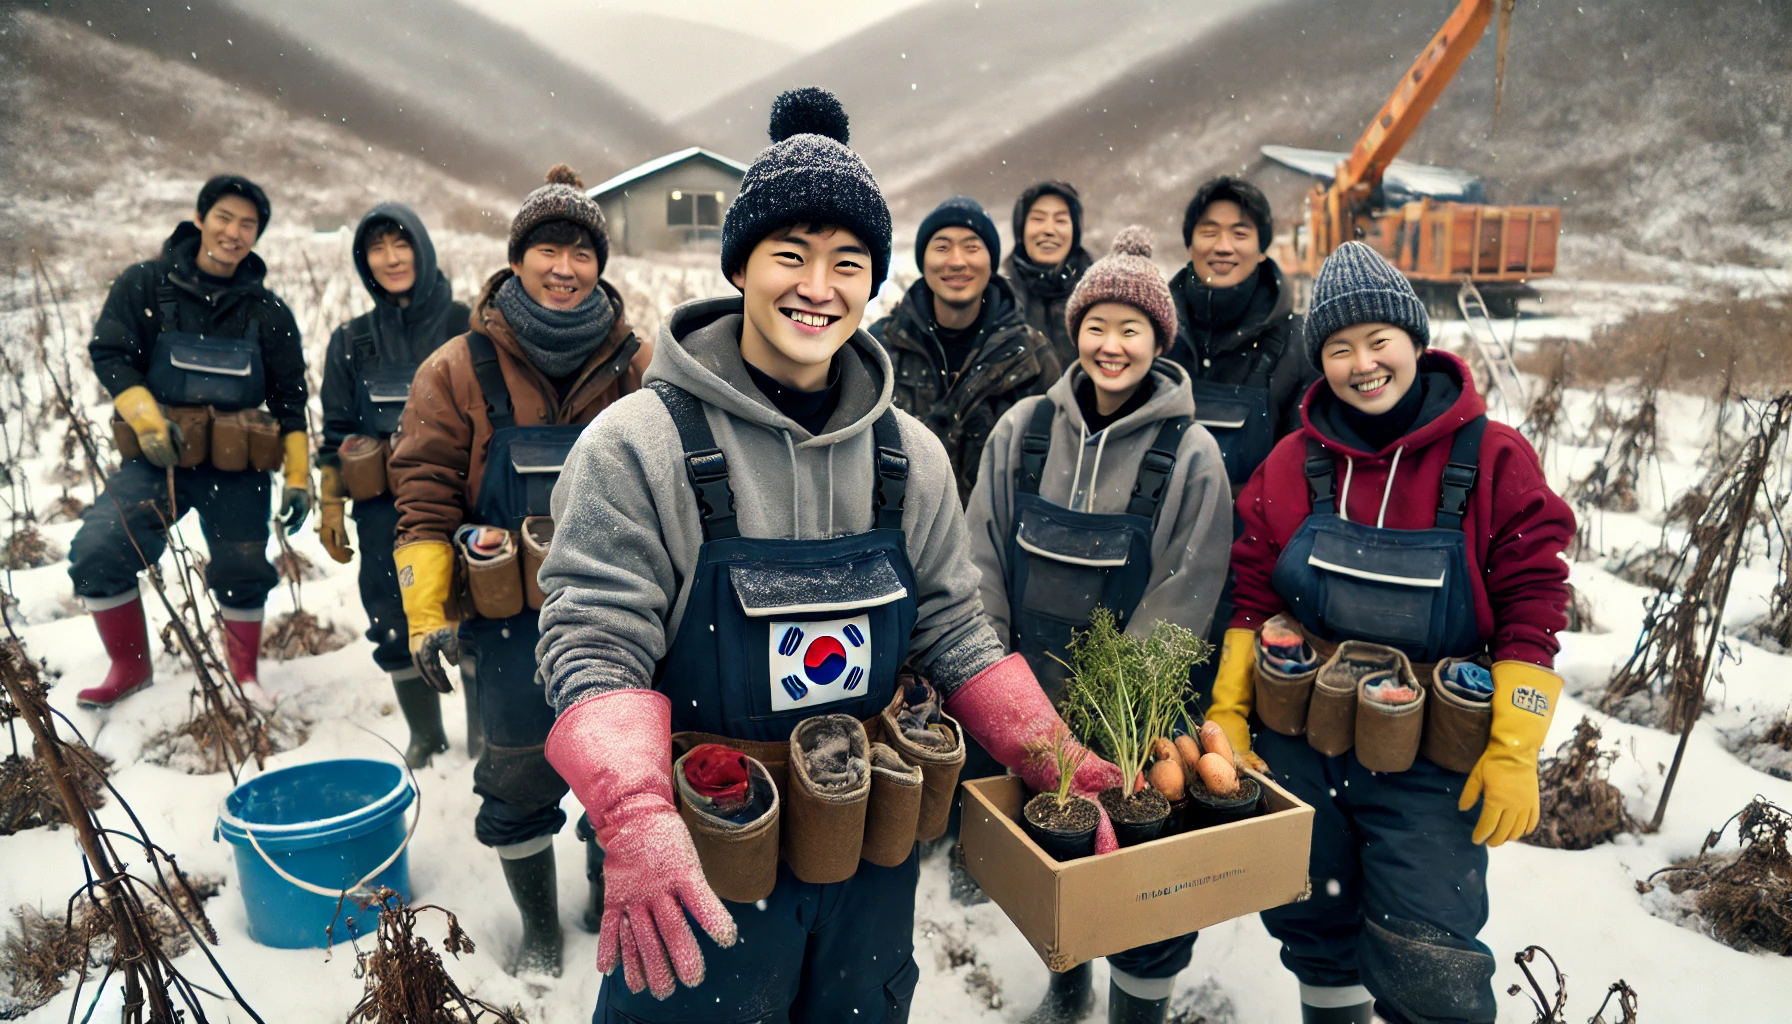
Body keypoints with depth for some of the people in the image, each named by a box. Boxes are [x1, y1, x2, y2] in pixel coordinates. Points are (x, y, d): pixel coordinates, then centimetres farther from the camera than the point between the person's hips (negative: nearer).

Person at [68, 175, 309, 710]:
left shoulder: (268, 312, 4)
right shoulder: (146, 284, 1)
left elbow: (290, 399, 6)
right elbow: (109, 353, -1)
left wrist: (297, 479, 0)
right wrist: (146, 418, -18)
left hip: (237, 469, 1)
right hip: (154, 458, 0)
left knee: (242, 571, 4)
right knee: (96, 552, -14)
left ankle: (245, 671, 29)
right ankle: (129, 666, 8)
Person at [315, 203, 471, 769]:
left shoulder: (465, 325, 2)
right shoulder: (352, 342, 12)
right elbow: (337, 434, 14)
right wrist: (330, 507, 10)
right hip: (385, 510, 3)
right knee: (397, 627, 8)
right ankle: (425, 739, 26)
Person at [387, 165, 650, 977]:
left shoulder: (637, 367, -1)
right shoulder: (461, 369, -3)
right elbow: (424, 497, -4)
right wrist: (426, 616, -9)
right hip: (515, 616, 0)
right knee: (518, 781, 12)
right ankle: (538, 922, 37)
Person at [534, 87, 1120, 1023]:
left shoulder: (909, 457, 0)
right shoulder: (640, 446, -14)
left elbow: (954, 636, 3)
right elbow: (596, 648, -18)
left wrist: (1054, 761, -8)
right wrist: (636, 821, -33)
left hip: (872, 861, 5)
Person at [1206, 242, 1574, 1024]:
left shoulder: (1491, 459, -7)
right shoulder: (1294, 463, 1)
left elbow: (1531, 607, -8)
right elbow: (1252, 596, 4)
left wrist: (1513, 754, -10)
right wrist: (1226, 712, -1)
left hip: (1429, 765, -3)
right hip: (1296, 749, 3)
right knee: (1314, 932, 18)